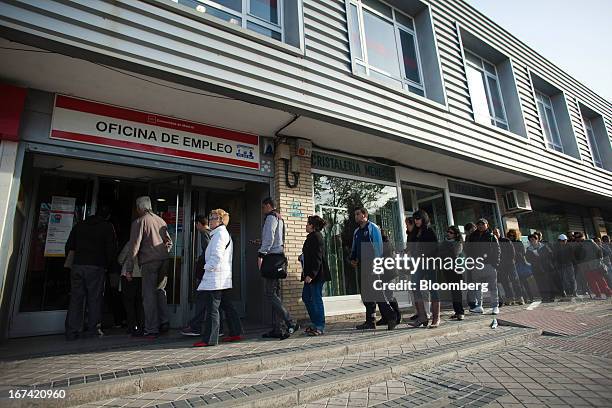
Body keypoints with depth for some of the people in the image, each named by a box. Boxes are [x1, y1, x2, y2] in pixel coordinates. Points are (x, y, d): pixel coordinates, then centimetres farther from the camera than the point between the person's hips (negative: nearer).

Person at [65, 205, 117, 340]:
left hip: (77, 265, 4)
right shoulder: (107, 226, 2)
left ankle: (72, 331, 8)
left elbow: (69, 246, 16)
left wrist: (70, 262, 21)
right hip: (96, 266, -4)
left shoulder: (80, 225, 16)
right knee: (94, 297, 2)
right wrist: (107, 265, 7)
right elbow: (111, 248, -3)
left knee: (75, 297, 7)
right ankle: (93, 329, 3)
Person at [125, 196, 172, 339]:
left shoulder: (139, 222, -3)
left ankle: (152, 330, 6)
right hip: (164, 261, 5)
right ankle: (164, 322, 15)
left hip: (149, 262, -5)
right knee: (160, 291, 19)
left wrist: (129, 268, -4)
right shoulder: (161, 221, 14)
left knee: (149, 295, 2)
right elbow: (169, 242, 17)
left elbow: (134, 246, -7)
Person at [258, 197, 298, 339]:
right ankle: (276, 329, 10)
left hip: (271, 257, -10)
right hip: (278, 256, 10)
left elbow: (269, 238, -17)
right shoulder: (279, 218, 23)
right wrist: (261, 243, 30)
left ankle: (291, 323, -14)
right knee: (275, 294, 8)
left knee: (270, 293, -11)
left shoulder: (271, 217, -5)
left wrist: (261, 254, -19)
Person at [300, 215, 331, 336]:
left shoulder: (316, 237, -16)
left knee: (316, 299, -2)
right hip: (310, 274, 11)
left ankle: (319, 327, 9)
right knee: (306, 297, 16)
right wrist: (303, 256, 12)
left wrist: (311, 274, -24)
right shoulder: (312, 237, 15)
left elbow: (317, 258, -22)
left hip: (316, 275, -11)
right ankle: (315, 323, 26)